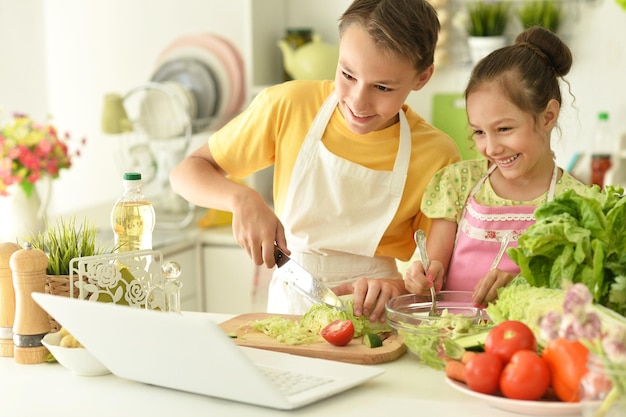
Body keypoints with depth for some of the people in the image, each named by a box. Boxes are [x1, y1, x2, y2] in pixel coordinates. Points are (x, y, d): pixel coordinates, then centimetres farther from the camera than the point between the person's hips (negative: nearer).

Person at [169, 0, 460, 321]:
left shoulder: (437, 156, -9)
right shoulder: (289, 106, -6)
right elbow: (186, 172, 1)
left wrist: (398, 288, -24)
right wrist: (242, 199, -19)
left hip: (376, 324, 0)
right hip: (287, 308, 1)